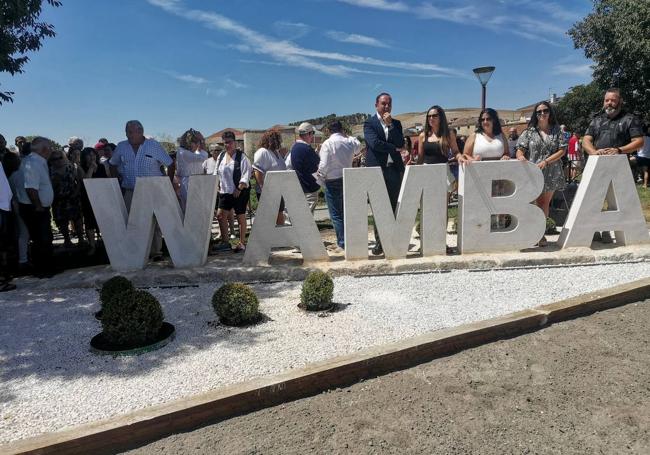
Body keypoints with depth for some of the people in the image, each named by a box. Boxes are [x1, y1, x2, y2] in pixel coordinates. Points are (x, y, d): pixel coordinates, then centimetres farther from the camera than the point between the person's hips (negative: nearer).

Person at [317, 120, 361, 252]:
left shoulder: (327, 143, -12)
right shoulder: (350, 141, 2)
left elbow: (324, 165, -16)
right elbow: (358, 146, 26)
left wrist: (320, 177, 0)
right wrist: (347, 135, 21)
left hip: (332, 181, -5)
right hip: (347, 180, 5)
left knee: (336, 214, 0)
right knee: (345, 212, 16)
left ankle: (342, 243, -2)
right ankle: (348, 240, 21)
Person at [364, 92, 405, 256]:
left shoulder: (396, 123, 14)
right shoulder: (369, 123, 2)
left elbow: (401, 143, 0)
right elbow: (375, 143, -14)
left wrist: (390, 124, -5)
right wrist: (394, 149, -5)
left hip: (395, 169, 4)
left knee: (394, 208, 5)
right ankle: (379, 242, 5)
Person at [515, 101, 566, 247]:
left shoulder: (557, 130, 7)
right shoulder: (529, 132, 5)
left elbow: (562, 150, 0)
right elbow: (520, 150, 0)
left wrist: (546, 161, -12)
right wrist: (520, 156, -24)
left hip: (552, 173, 1)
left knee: (545, 203, 6)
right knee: (540, 202, -1)